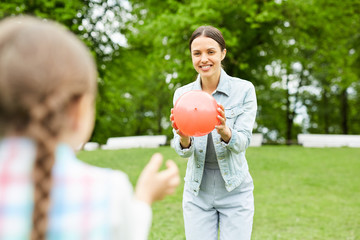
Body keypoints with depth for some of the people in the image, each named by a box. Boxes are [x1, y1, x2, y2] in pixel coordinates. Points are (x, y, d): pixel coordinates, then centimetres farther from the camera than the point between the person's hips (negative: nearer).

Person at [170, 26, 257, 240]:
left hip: (235, 192, -2)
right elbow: (184, 151, -8)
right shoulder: (182, 94, -1)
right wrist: (184, 138, -31)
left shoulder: (244, 90, -8)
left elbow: (243, 142, -15)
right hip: (197, 193, 2)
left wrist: (225, 132, -38)